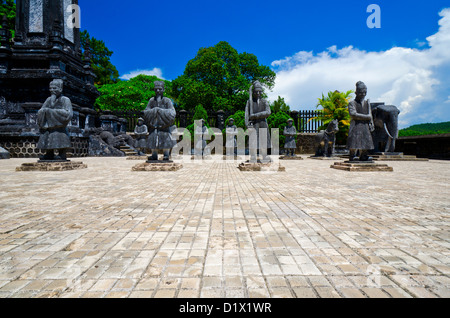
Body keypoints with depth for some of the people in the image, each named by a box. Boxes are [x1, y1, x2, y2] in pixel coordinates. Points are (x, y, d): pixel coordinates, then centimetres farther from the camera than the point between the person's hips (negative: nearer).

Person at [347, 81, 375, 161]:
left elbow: (370, 114, 18)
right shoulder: (352, 103, -1)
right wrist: (366, 117, -12)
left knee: (365, 140, 2)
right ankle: (352, 155, -8)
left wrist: (371, 124, 6)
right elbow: (353, 114, -14)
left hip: (365, 125, 6)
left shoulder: (367, 102, 18)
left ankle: (363, 156, 6)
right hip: (356, 124, -6)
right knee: (354, 140, -11)